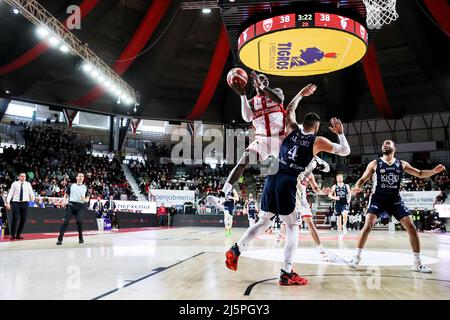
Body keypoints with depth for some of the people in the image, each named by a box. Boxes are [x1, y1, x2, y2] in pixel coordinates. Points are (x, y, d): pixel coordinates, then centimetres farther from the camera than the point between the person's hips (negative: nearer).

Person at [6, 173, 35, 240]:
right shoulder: (15, 184, 3)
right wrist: (8, 202, -7)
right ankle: (13, 235, 8)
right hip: (16, 202, -2)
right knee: (15, 219, -7)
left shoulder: (28, 184, 6)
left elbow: (31, 193, 2)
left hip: (25, 203, 2)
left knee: (23, 219, 3)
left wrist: (32, 197, -21)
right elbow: (10, 193, 2)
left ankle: (18, 234, 16)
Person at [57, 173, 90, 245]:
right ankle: (60, 239, -7)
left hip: (80, 206, 0)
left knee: (79, 221, -14)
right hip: (71, 204, 0)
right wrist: (64, 201, -6)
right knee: (65, 221, -9)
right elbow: (66, 195, 14)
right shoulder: (71, 186, 14)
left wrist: (84, 199, -9)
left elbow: (87, 199, 14)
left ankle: (80, 238, 5)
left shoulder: (85, 188, 15)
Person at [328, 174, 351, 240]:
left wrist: (349, 199, -6)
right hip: (338, 204, 1)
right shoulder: (334, 186, 4)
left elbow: (349, 193, 13)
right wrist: (335, 197, -14)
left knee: (345, 214, -29)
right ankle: (340, 234, 17)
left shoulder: (346, 186, 6)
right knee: (339, 219, 6)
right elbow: (329, 195, 4)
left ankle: (344, 226, -4)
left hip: (345, 203, -1)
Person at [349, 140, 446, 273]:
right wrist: (357, 187, -23)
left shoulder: (402, 164, 8)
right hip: (378, 198, -3)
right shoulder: (374, 164, 1)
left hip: (395, 199, 3)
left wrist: (434, 171, -3)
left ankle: (417, 263, 9)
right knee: (368, 225, -18)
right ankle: (357, 257, -6)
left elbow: (420, 174, 17)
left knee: (411, 227, -4)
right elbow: (363, 179, 0)